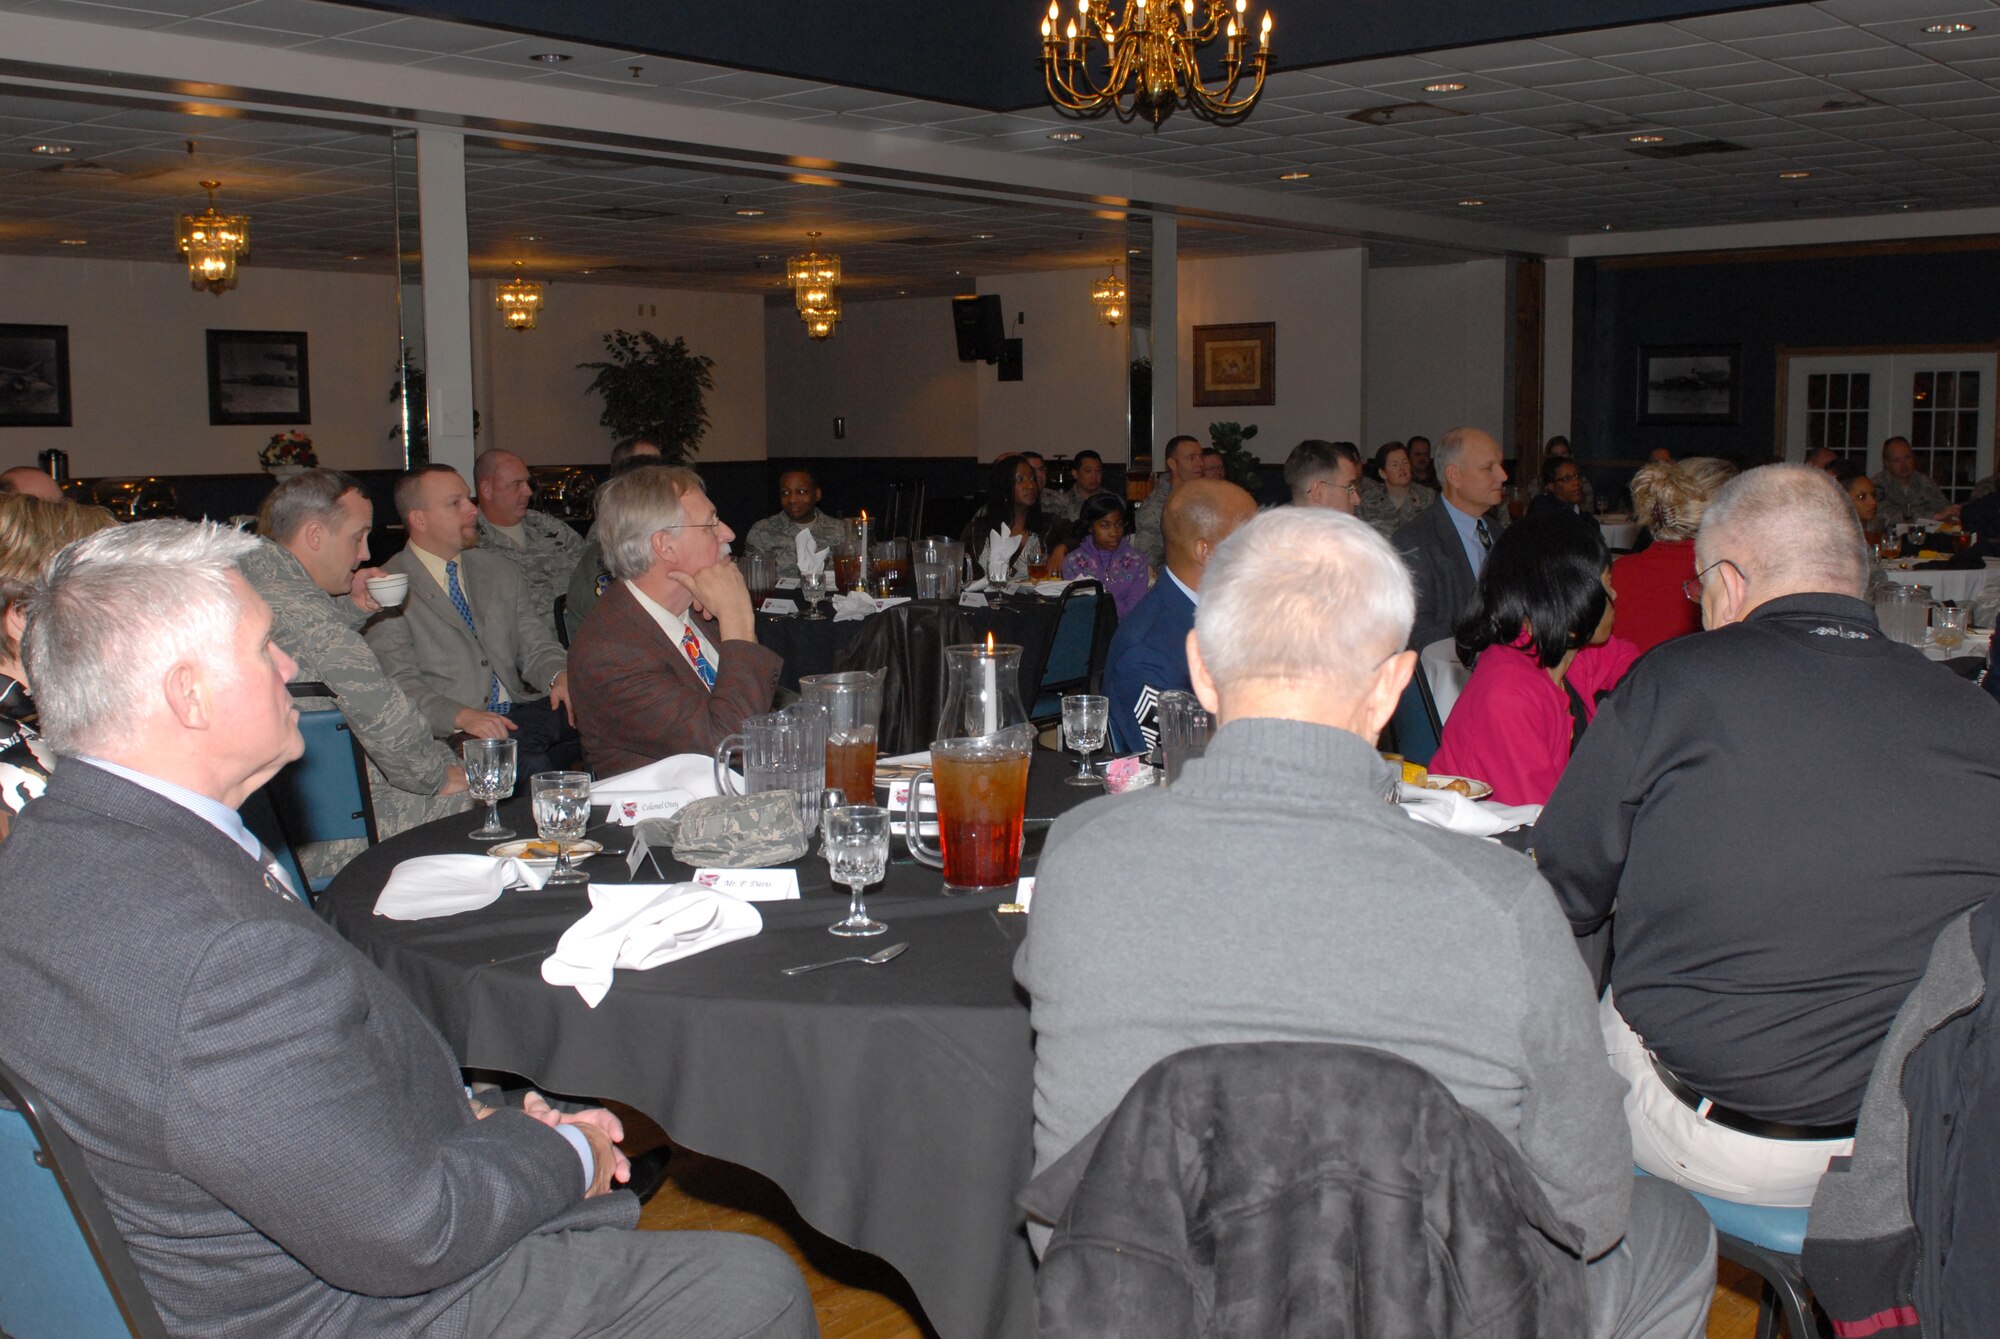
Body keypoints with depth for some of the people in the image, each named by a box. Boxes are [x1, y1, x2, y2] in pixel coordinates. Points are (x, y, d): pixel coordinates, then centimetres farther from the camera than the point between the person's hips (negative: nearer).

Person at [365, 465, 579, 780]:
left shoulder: (501, 573, 20)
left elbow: (537, 647, 17)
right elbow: (399, 683, -9)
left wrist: (560, 676, -8)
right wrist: (461, 716, -26)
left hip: (519, 714, 6)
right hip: (449, 732, -6)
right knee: (526, 762, -36)